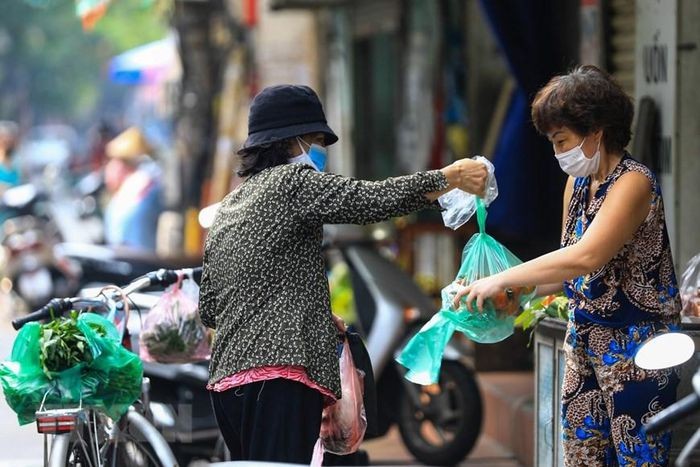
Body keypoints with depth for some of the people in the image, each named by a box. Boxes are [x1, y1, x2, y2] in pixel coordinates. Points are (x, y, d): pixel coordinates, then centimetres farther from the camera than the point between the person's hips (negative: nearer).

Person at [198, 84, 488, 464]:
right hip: (278, 374, -9)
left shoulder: (228, 208, 23)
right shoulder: (291, 182, -2)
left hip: (227, 381, 9)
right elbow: (374, 199, -11)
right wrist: (451, 177, 0)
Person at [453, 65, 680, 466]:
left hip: (636, 348, -8)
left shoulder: (633, 183, -17)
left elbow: (586, 257, -29)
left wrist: (503, 279, -25)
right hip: (585, 343, 8)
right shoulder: (578, 184, 9)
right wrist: (516, 294, -3)